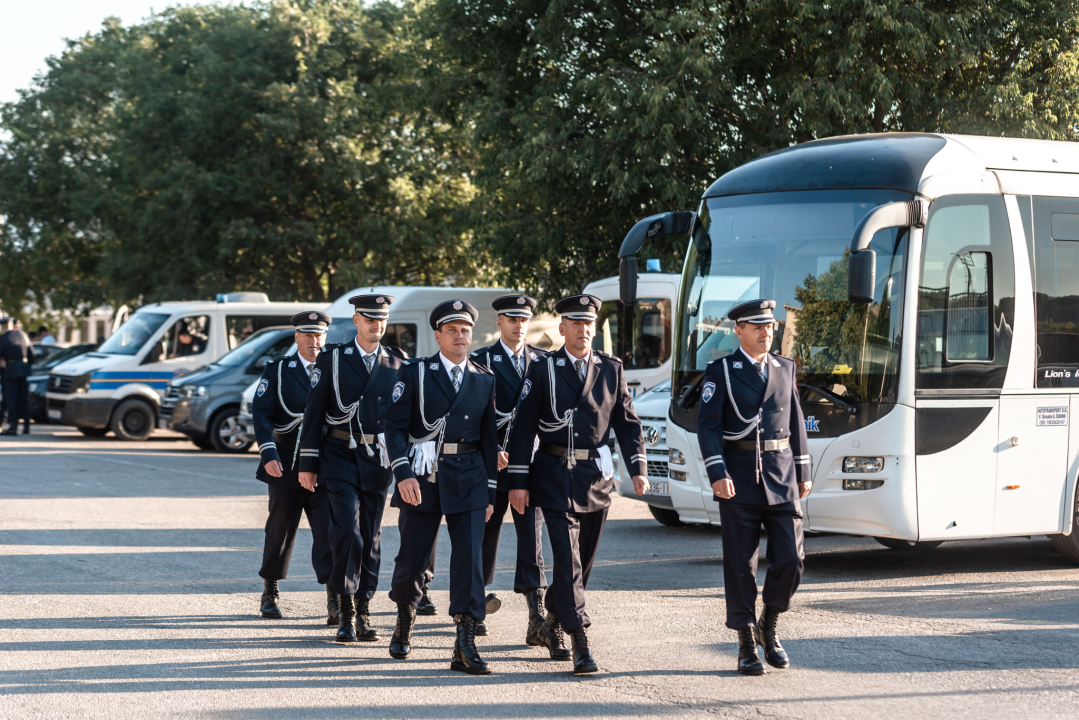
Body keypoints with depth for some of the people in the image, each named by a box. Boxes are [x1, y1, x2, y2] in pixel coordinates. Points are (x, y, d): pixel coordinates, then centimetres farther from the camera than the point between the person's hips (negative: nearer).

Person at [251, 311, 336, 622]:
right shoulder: (277, 370, 2)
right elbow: (261, 413, -5)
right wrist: (268, 453, -17)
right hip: (286, 463, -1)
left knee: (329, 530, -11)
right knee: (280, 529, 10)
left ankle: (335, 602, -15)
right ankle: (270, 593, 27)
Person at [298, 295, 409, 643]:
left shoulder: (398, 363, 6)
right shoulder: (332, 361, 0)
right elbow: (313, 414, 1)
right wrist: (308, 463, -2)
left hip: (380, 458, 2)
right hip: (341, 457, -2)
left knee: (371, 538, 6)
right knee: (347, 532, -13)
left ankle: (364, 612, 14)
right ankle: (347, 612, -4)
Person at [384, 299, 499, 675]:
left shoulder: (485, 381, 9)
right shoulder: (414, 374, 1)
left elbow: (490, 439, 13)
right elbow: (395, 428, -4)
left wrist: (490, 492, 11)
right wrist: (403, 473, -17)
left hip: (468, 480, 2)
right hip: (421, 479, -2)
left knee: (470, 557, -9)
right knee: (412, 557, 5)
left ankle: (465, 646, -10)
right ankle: (405, 620, 34)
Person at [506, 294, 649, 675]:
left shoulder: (611, 369, 7)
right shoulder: (543, 370, -2)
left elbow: (627, 422, 8)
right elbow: (523, 427, -2)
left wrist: (637, 468, -4)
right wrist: (518, 480, -6)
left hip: (597, 476, 4)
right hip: (556, 476, -4)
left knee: (584, 558, 12)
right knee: (568, 557, -12)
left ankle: (553, 623, 33)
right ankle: (580, 642, -14)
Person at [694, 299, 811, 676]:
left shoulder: (785, 368, 13)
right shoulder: (720, 371, 0)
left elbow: (796, 422, 17)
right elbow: (707, 425, -7)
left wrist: (803, 472, 13)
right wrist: (717, 474, -18)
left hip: (781, 475, 3)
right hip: (739, 479, -3)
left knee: (790, 559, -4)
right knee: (740, 564, 0)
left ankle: (768, 627, 18)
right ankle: (747, 645, 9)